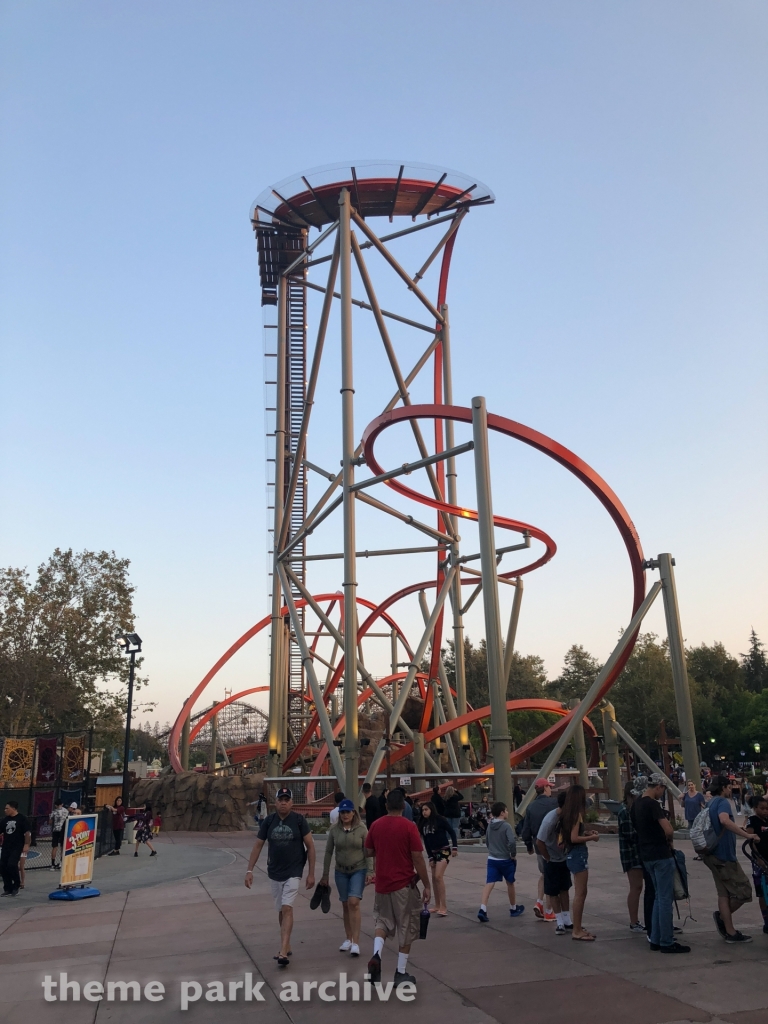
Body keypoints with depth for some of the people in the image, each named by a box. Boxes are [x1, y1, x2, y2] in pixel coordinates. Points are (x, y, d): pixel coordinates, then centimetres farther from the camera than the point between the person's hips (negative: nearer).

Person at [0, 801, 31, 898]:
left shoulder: (22, 819, -7)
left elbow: (28, 833, -10)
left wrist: (26, 845, -17)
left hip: (17, 847, -7)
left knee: (12, 865, -18)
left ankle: (16, 885, 4)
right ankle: (8, 889, 14)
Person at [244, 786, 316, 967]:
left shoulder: (299, 820, -10)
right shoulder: (268, 821, -3)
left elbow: (310, 846, -6)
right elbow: (258, 846, 3)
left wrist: (311, 873, -7)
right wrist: (249, 870, -3)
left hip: (293, 872, -4)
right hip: (274, 873, 4)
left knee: (287, 908, -14)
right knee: (281, 910, 14)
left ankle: (283, 952, -15)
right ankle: (286, 946, 30)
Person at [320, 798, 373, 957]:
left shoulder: (362, 829, -9)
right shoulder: (334, 830, -4)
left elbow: (368, 853, -5)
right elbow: (328, 852, 2)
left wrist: (370, 871, -11)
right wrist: (325, 875, 5)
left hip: (359, 870, -3)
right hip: (341, 871, 3)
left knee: (353, 902, -15)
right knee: (345, 904, 11)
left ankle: (355, 942, -12)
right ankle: (348, 938, 27)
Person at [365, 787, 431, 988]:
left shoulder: (376, 825, 0)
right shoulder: (409, 826, -13)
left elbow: (369, 852, 12)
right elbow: (418, 858, -14)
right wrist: (427, 886, -6)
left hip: (381, 883, 3)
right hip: (404, 885, -3)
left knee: (382, 921, 19)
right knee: (406, 928, 11)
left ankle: (376, 954, -5)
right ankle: (401, 973, 14)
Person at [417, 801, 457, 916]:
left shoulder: (440, 819, -11)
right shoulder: (423, 824, 5)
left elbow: (452, 832, -8)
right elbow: (426, 841, 6)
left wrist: (455, 847, -13)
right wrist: (430, 857, 2)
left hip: (444, 850, -6)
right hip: (433, 852, 7)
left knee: (438, 877, -16)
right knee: (434, 878, 8)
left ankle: (443, 907, -13)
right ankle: (437, 905, 18)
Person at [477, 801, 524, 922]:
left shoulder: (489, 826, 5)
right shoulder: (506, 826, -15)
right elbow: (512, 841, -27)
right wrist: (514, 854, -12)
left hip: (492, 859, 4)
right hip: (506, 860, -4)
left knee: (489, 883, -4)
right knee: (510, 883, 16)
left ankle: (483, 909, -20)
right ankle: (514, 908, 33)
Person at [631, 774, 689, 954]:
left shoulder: (635, 804, 9)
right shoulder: (653, 804, -18)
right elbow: (669, 830, -25)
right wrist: (668, 839, -3)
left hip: (646, 854, 9)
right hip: (660, 854, -9)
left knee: (658, 896, 17)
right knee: (665, 898, -1)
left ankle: (655, 939, 19)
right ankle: (667, 942, 4)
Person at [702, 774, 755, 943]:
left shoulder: (711, 803, 16)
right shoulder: (722, 801, -14)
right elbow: (725, 820, -36)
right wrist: (747, 835, -34)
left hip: (715, 853, 10)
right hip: (724, 854, -10)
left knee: (724, 893, 10)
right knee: (743, 891, -1)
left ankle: (730, 932, 11)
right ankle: (722, 916, 9)